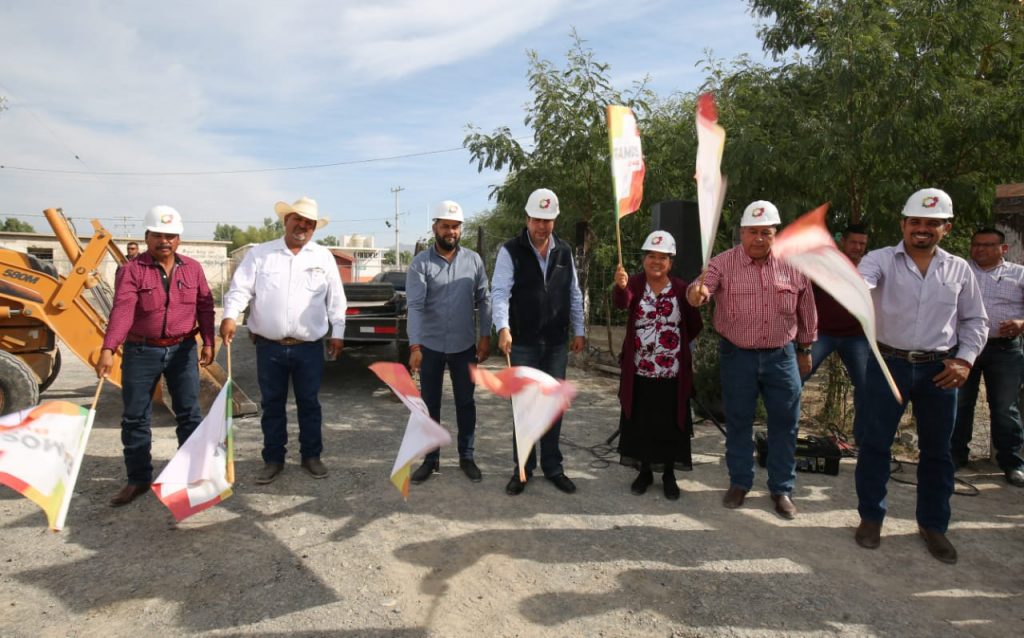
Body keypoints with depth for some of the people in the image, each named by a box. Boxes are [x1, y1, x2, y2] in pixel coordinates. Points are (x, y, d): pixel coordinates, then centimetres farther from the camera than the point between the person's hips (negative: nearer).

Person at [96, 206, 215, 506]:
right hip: (141, 351, -1)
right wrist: (108, 349, -31)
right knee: (134, 417, 5)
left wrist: (208, 342, 2)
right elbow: (121, 310, -20)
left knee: (189, 413, 7)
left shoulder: (193, 268, 4)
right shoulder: (131, 270, -7)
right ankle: (138, 479, 18)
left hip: (183, 350, 2)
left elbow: (205, 307, 7)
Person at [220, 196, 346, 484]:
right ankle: (273, 459, 22)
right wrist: (230, 316, -18)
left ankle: (311, 455, 23)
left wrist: (337, 333, 2)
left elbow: (335, 298, 6)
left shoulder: (323, 257, 6)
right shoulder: (260, 253, 4)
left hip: (309, 347, 0)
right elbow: (240, 288, -1)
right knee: (272, 405, 9)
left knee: (309, 403, 9)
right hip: (269, 346, 0)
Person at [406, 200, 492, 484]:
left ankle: (466, 456, 25)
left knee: (465, 403, 11)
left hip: (464, 345, 1)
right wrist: (414, 346, -26)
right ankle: (431, 458, 24)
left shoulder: (473, 260, 0)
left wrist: (485, 336, -2)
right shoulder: (420, 263, -8)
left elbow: (484, 300, 4)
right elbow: (414, 306, -17)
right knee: (430, 404, 9)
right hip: (430, 346, -1)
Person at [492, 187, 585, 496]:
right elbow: (500, 291, -15)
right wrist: (503, 327, -30)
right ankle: (523, 467, 18)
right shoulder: (510, 251, -6)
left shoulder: (564, 251, 9)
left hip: (557, 343, 4)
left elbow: (574, 294, 13)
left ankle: (552, 467, 23)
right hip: (523, 343, -4)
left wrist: (578, 331, 9)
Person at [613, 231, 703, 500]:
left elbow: (695, 325, 9)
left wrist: (677, 343, 4)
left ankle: (669, 475, 24)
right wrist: (620, 286, -49)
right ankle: (645, 472, 26)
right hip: (639, 371, 0)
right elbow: (621, 302, -29)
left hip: (672, 372, 0)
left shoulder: (681, 288, -1)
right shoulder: (634, 283, -5)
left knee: (671, 425, 8)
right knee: (640, 423, 10)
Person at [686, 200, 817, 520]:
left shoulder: (794, 265, -1)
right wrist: (697, 293, -49)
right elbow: (702, 287, -25)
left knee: (784, 424, 8)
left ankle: (782, 488, 24)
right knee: (738, 422, 10)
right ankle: (739, 482, 27)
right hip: (737, 356, -1)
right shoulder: (724, 263, -8)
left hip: (781, 356, 2)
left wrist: (805, 350, 14)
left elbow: (806, 311, 9)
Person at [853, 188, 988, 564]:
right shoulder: (882, 260, -5)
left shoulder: (959, 269, 5)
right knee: (875, 443, 5)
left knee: (936, 449, 12)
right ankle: (871, 517, 22)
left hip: (939, 369, 3)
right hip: (888, 363, -2)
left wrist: (965, 359, -2)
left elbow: (975, 320, 13)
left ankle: (933, 525, 29)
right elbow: (860, 279, -28)